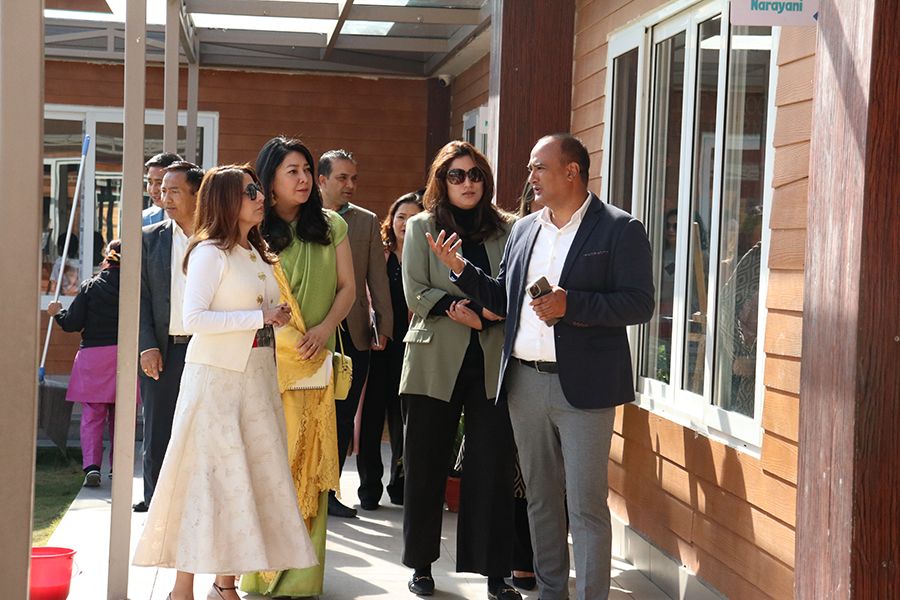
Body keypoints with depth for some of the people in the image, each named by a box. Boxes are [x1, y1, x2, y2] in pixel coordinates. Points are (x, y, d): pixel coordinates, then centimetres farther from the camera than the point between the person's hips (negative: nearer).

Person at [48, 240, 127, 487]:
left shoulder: (91, 286, -1)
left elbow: (72, 323, -1)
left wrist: (57, 313, 18)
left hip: (93, 354, -1)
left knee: (92, 414, 1)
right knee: (119, 415, 13)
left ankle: (92, 466, -13)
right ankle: (118, 468, 18)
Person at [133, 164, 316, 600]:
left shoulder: (258, 254, 16)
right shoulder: (210, 252, -9)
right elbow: (194, 319, -19)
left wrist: (277, 319, 2)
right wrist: (260, 317, -17)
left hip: (258, 376, 8)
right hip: (216, 376, -8)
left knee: (250, 476, 6)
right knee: (209, 475, -6)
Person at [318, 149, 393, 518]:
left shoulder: (367, 222, 9)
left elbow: (377, 278, 8)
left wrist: (383, 325, 1)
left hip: (354, 332, 3)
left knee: (343, 417, 7)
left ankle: (327, 491, 17)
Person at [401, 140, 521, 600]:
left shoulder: (507, 229, 8)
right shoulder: (421, 227, 8)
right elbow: (416, 293, -3)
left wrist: (483, 311, -16)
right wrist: (475, 311, -14)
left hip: (492, 362, 0)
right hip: (435, 362, 0)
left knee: (494, 467, -1)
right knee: (425, 467, 6)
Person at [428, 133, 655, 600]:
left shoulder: (619, 229, -5)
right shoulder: (523, 230, 14)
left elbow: (640, 302, -12)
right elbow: (503, 299, 17)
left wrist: (571, 305, -21)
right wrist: (460, 269, 3)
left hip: (583, 386, -6)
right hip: (525, 382, 6)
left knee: (586, 506, -3)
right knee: (540, 498, 14)